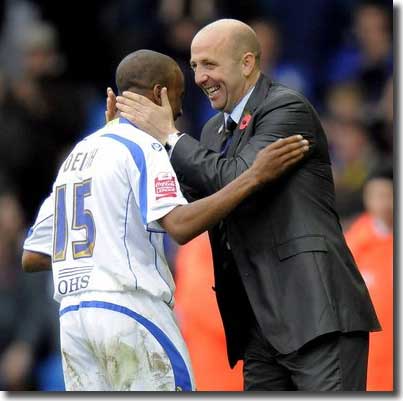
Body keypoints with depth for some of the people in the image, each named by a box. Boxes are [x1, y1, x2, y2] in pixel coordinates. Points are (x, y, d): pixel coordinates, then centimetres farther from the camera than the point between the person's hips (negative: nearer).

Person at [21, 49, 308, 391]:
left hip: (71, 318, 8)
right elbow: (180, 226, -21)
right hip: (132, 310, -8)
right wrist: (254, 177, -22)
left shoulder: (76, 154, 21)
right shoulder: (142, 145, -4)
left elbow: (31, 258, 19)